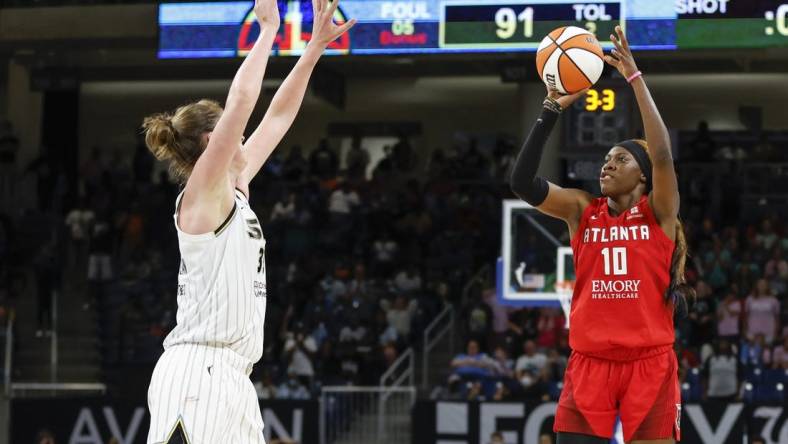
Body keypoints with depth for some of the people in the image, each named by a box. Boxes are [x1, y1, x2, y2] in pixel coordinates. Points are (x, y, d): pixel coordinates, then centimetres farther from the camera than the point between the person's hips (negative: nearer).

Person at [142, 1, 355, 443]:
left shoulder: (234, 192, 17)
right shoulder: (202, 194, -7)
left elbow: (277, 117, 23)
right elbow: (241, 102, -15)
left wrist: (315, 48, 23)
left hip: (230, 376, 10)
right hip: (198, 373, -10)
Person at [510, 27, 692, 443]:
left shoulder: (658, 212, 0)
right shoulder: (582, 210, 8)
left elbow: (663, 154, -17)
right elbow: (522, 182, -4)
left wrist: (634, 77, -19)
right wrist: (552, 110, -9)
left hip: (648, 362, -2)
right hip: (589, 362, 3)